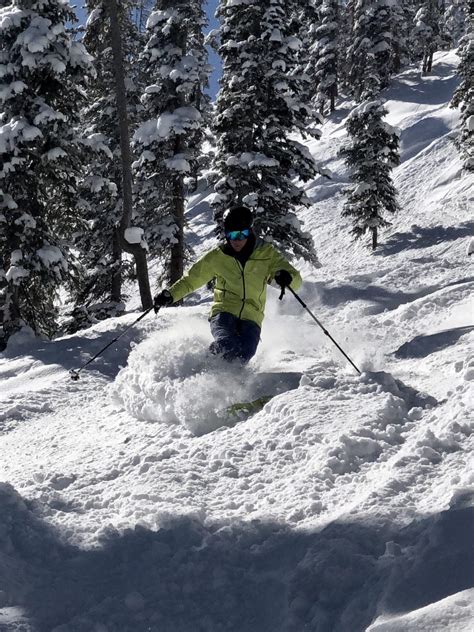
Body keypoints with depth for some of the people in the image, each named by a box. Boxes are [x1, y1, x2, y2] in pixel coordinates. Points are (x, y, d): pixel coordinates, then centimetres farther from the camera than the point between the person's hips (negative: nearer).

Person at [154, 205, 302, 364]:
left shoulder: (266, 254, 6)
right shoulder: (218, 256, 8)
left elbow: (296, 279, 1)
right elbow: (192, 278, 18)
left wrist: (287, 277, -23)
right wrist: (170, 295, 3)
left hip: (251, 317, 1)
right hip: (224, 311, 0)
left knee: (244, 354, -28)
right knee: (228, 346, -32)